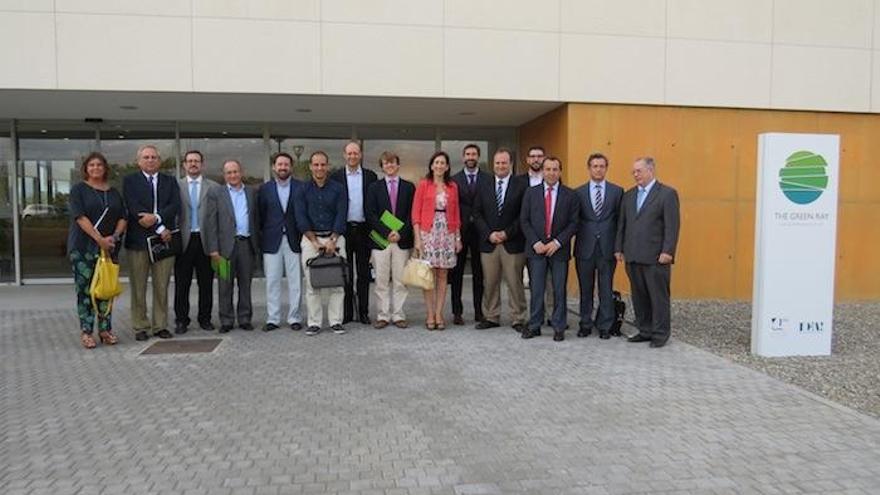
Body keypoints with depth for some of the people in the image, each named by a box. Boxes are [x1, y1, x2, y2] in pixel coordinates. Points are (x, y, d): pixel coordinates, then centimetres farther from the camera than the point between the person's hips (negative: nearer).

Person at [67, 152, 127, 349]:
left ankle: (105, 330, 11)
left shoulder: (113, 192, 13)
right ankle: (86, 332, 3)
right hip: (83, 247, -4)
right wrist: (99, 239, -19)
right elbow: (80, 216, -10)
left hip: (109, 247, 4)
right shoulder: (78, 190, 1)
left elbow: (122, 217, 9)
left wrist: (114, 236, -9)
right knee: (85, 289, -2)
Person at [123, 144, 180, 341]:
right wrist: (160, 229, -13)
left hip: (165, 239, 2)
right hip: (139, 239, -2)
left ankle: (160, 325, 14)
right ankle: (140, 327, 12)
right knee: (138, 287, 3)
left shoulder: (170, 181, 12)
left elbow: (176, 206, -2)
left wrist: (156, 218, -19)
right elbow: (134, 208, -8)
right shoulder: (130, 181, 4)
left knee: (162, 287, 6)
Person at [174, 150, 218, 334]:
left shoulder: (214, 187, 7)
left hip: (206, 240, 0)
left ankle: (205, 318, 16)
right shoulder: (176, 186, 8)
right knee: (182, 284, 4)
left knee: (206, 283, 6)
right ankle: (181, 320, 13)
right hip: (184, 240, 0)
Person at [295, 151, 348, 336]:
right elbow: (301, 218, -1)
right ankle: (314, 323, 7)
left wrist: (332, 241, -11)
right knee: (312, 284, 1)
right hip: (310, 239, 0)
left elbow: (341, 216, -2)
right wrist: (315, 242, -9)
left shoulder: (338, 188, 5)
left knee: (337, 282, -1)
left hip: (335, 238, 0)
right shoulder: (303, 190, 6)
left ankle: (336, 321, 7)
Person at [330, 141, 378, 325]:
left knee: (363, 273, 5)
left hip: (363, 229, 1)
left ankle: (363, 311, 12)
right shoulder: (336, 176, 4)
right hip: (344, 229, 0)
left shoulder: (370, 176, 7)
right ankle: (346, 312, 12)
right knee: (345, 273, 5)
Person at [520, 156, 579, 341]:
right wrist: (535, 242, -7)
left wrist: (557, 242, -10)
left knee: (559, 290, 5)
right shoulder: (531, 193, 6)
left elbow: (573, 223, 0)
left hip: (559, 249, 0)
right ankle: (534, 326, 13)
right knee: (536, 290, 3)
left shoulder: (570, 195, 3)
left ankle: (559, 328, 14)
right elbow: (524, 220, 4)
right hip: (537, 248, 1)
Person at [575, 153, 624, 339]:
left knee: (606, 289, 4)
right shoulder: (578, 192, 5)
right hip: (585, 247, 1)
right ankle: (585, 324, 20)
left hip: (607, 247, 0)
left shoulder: (617, 191, 5)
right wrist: (578, 239, -2)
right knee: (585, 289, 8)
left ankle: (604, 326, 14)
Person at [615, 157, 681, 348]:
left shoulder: (667, 193, -3)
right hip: (633, 256, 6)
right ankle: (645, 331, 22)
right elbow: (621, 224, 15)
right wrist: (619, 248, 9)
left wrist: (667, 252, -15)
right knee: (639, 296, 11)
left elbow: (672, 226, -9)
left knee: (658, 296, 2)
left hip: (655, 257, -5)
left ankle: (660, 334, 13)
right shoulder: (628, 195, 14)